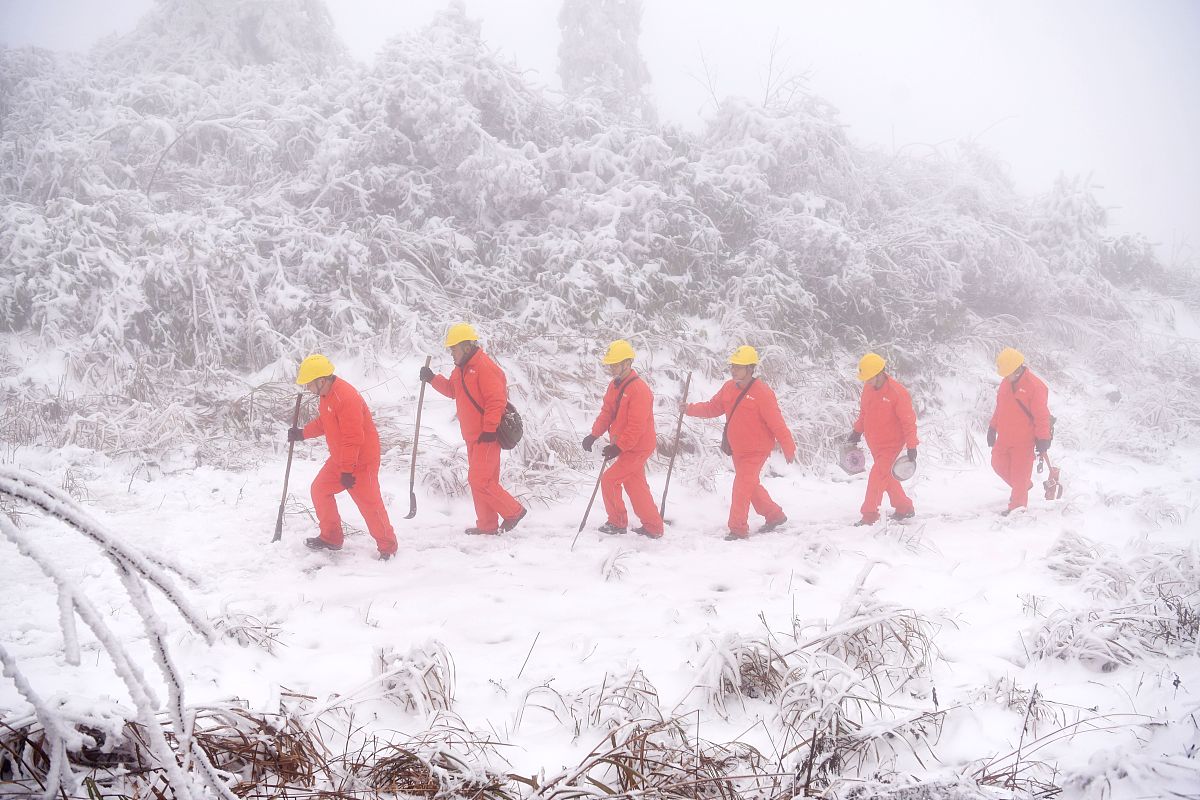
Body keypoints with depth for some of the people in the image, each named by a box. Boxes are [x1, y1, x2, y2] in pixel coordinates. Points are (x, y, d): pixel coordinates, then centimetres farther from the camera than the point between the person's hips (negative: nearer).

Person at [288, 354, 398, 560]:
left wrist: (347, 471, -25)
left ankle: (388, 546, 8)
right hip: (339, 459, 10)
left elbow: (352, 439, -28)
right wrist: (302, 433, 10)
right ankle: (330, 538, 25)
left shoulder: (346, 398, -29)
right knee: (320, 489, 13)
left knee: (369, 503, -6)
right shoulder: (325, 394, 3)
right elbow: (323, 423, 22)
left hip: (361, 460, -10)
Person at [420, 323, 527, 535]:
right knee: (481, 481, 12)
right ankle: (487, 525, 19)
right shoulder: (461, 369, 13)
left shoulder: (485, 367, -18)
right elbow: (452, 390, 27)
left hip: (487, 436, -10)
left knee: (479, 480, -11)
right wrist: (432, 379, 11)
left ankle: (513, 511, 2)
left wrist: (489, 430, -22)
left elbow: (496, 400, -22)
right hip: (473, 436, 10)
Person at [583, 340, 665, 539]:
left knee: (609, 479, -8)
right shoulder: (615, 386, 7)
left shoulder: (638, 389, -22)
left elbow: (636, 426, -25)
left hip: (637, 448, -9)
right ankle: (653, 528, 23)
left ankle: (617, 523, 7)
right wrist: (594, 434, -7)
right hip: (627, 446, 9)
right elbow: (607, 413, 8)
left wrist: (618, 447, -25)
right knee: (636, 487, 14)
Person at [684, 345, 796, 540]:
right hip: (737, 449, 8)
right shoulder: (729, 388, 1)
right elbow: (712, 408, 8)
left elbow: (777, 424, -19)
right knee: (750, 486, 20)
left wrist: (789, 449, -17)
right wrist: (690, 409, -6)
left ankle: (738, 529, -1)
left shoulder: (762, 393, -20)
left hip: (755, 451, -8)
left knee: (742, 487, -11)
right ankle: (775, 515, 37)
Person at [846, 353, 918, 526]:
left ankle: (870, 514, -9)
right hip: (874, 443, 8)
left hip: (892, 443, -8)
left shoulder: (897, 392, -23)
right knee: (886, 476, 17)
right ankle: (904, 508, 32)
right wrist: (857, 431, 20)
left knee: (878, 475, -15)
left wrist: (911, 446, -17)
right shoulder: (868, 388, -2)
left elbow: (908, 421, -18)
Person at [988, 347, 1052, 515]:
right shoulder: (1005, 383, 6)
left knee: (1020, 474, -2)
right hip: (1004, 437, 8)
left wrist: (1043, 440, -16)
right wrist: (993, 428, 19)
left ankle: (1018, 505, 10)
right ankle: (1024, 485, 38)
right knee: (999, 464, 17)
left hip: (1024, 441, -8)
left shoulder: (1034, 386, -18)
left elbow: (1042, 416, -17)